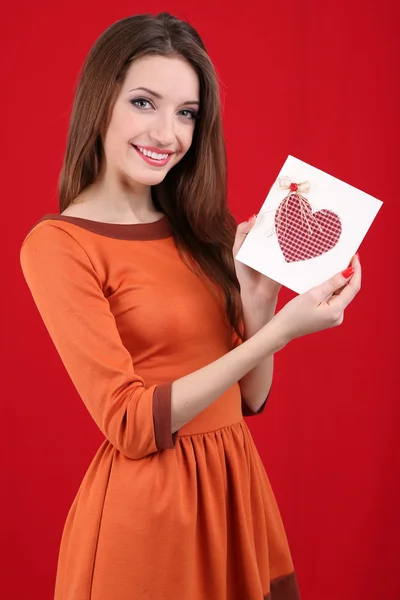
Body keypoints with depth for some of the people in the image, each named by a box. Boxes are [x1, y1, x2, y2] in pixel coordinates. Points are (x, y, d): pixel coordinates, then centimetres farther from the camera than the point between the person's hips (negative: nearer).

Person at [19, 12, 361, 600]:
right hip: (143, 502, -6)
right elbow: (131, 425, -18)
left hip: (237, 484, 6)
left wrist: (259, 299, -12)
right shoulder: (57, 244, -13)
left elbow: (251, 399, 5)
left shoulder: (201, 228, 5)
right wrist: (280, 330, -21)